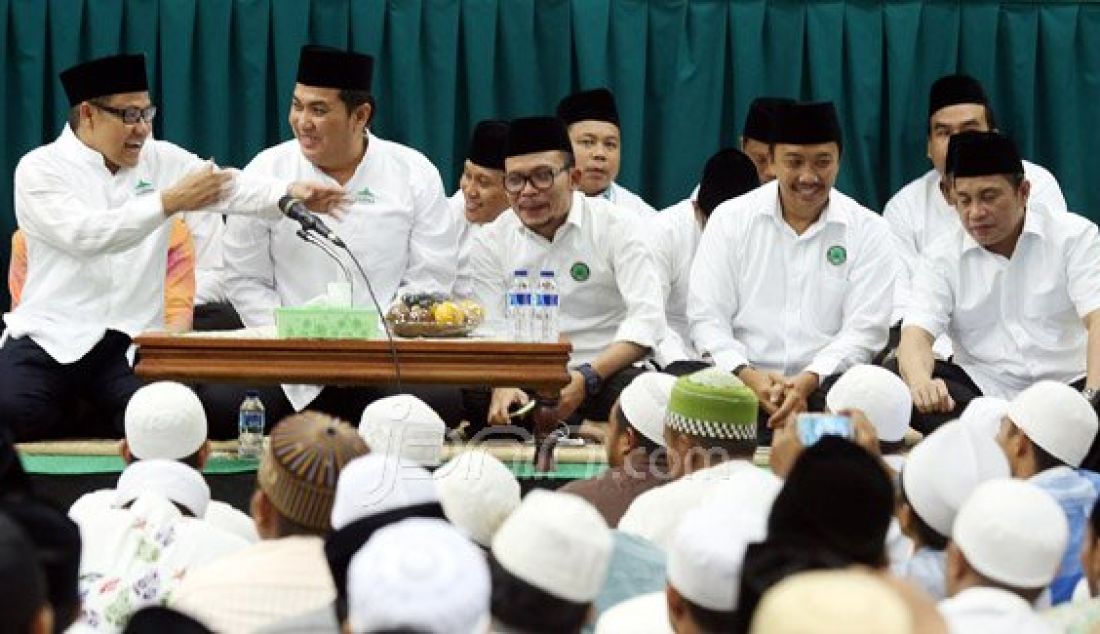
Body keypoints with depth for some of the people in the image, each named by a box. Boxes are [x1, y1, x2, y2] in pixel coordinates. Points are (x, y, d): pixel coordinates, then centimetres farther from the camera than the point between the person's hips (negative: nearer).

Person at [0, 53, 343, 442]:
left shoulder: (160, 159, 12)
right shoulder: (39, 169, -2)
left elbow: (232, 188, -2)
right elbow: (85, 235, -19)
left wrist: (290, 194, -22)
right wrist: (169, 203, -24)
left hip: (130, 346, 3)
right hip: (50, 337, -3)